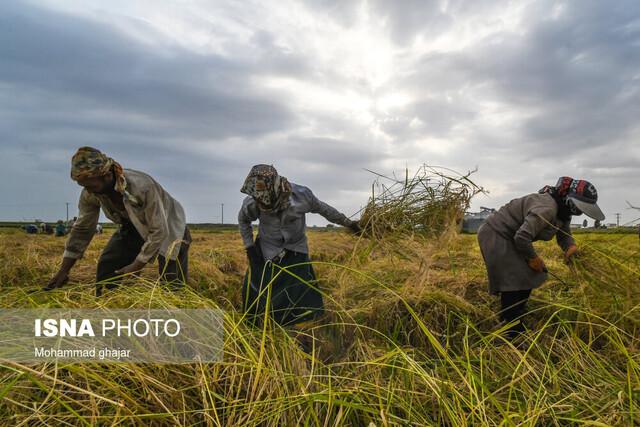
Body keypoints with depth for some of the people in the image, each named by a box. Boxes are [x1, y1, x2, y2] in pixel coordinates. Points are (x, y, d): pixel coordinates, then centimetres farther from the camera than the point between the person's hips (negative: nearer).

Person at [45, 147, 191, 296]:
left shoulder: (142, 186, -40)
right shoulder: (90, 194, -21)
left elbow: (159, 231, -33)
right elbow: (81, 229, -7)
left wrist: (136, 266, -28)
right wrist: (63, 271, -7)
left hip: (168, 226, -5)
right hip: (133, 227, 6)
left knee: (173, 283, -13)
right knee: (106, 268, -7)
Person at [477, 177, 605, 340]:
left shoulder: (563, 210, 2)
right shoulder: (546, 209, -30)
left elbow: (564, 234, 9)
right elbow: (522, 238, -32)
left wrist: (571, 247, -15)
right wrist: (533, 258, -16)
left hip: (509, 237, 10)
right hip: (495, 234, -10)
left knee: (527, 276, 12)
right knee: (514, 281, -10)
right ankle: (512, 334, -1)